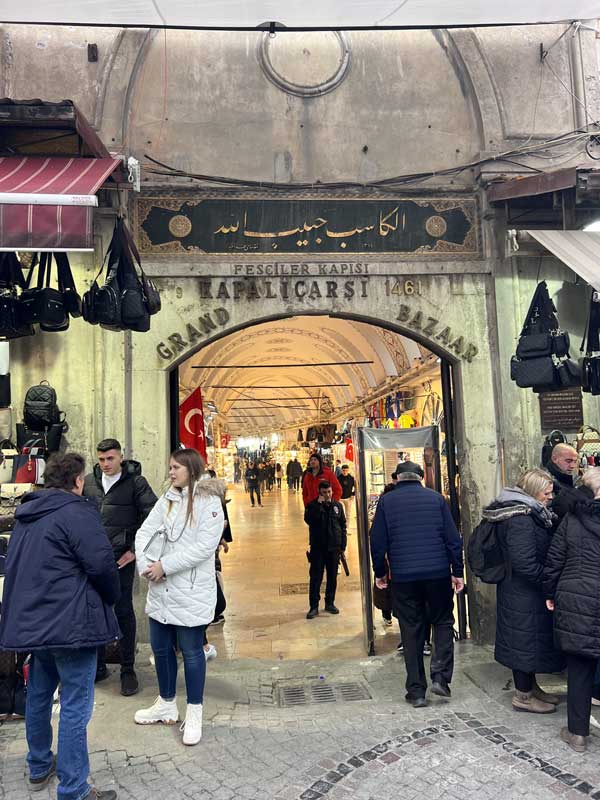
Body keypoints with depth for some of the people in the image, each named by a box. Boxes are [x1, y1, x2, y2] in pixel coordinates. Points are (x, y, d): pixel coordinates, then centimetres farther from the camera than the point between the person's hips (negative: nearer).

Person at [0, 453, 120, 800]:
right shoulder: (77, 512, -16)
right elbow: (102, 563, -21)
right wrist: (111, 597, -3)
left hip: (32, 621, 9)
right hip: (71, 624, -9)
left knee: (39, 695, 23)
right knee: (75, 707, 0)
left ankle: (40, 767, 40)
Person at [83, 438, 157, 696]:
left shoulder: (135, 482, -6)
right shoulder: (89, 481, 7)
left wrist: (135, 549, -11)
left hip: (121, 557, -4)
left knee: (123, 611, 3)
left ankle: (128, 669, 16)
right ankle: (98, 665, 29)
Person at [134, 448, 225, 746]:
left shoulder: (209, 503, -12)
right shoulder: (166, 499, 7)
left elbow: (204, 547, -19)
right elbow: (145, 532, 2)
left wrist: (164, 566, -18)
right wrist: (145, 564, -15)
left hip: (191, 593, -6)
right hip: (160, 589, 6)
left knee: (191, 652, 6)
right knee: (160, 647, 18)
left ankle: (194, 714, 24)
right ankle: (166, 705, 38)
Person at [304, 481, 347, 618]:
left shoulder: (337, 505, 4)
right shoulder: (313, 505, -4)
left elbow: (343, 526, 7)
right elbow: (309, 520, -23)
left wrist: (342, 545, 3)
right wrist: (319, 504, -23)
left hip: (334, 547, 3)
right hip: (317, 548, -3)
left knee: (332, 577, 11)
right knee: (316, 577, -1)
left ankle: (330, 603, 25)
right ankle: (314, 606, 6)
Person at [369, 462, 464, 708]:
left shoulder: (386, 501, 2)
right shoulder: (436, 498, 4)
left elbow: (378, 541, 1)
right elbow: (453, 539, 2)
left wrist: (379, 572, 11)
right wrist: (457, 572, 8)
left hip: (403, 576, 0)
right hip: (438, 574, 0)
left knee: (411, 632, 8)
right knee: (443, 622, 17)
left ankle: (416, 691, 12)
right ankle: (440, 676, 5)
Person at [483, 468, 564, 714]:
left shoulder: (527, 514, 9)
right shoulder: (521, 519, -24)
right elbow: (525, 563, -26)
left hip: (519, 590, 10)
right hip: (524, 593, -10)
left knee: (528, 638, 20)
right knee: (526, 637, 3)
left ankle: (530, 686, 35)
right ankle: (523, 696, 19)